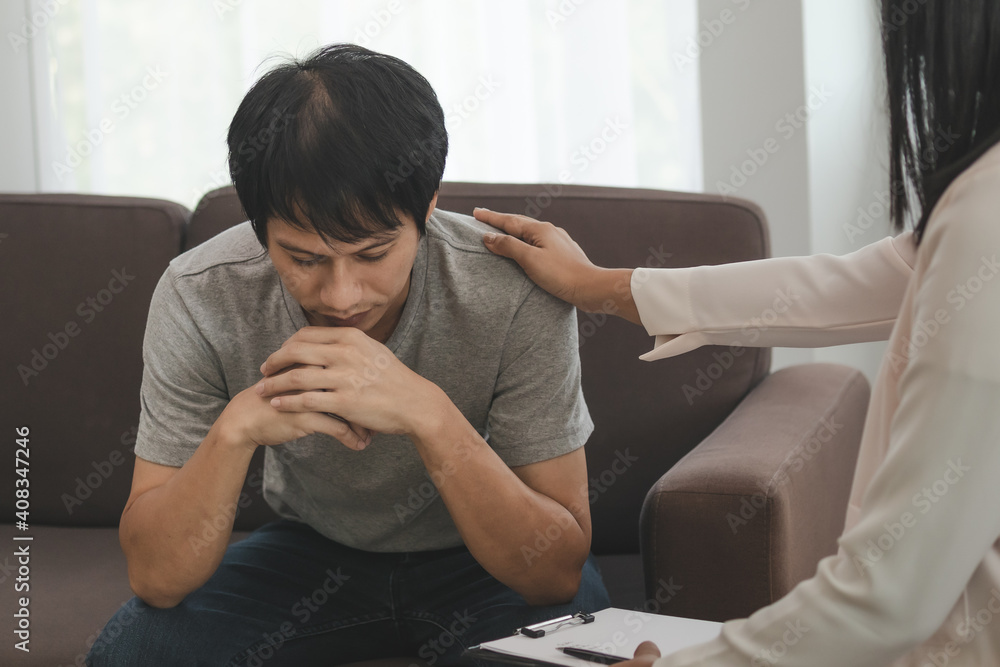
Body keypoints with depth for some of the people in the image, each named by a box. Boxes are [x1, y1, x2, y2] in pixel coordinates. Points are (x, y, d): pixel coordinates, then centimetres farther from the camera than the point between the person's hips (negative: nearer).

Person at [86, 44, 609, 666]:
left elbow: (557, 571, -27)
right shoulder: (199, 299, -22)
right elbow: (156, 578, -21)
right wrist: (237, 427, -39)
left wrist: (428, 414, -42)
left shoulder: (517, 294, -28)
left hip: (481, 557, -1)